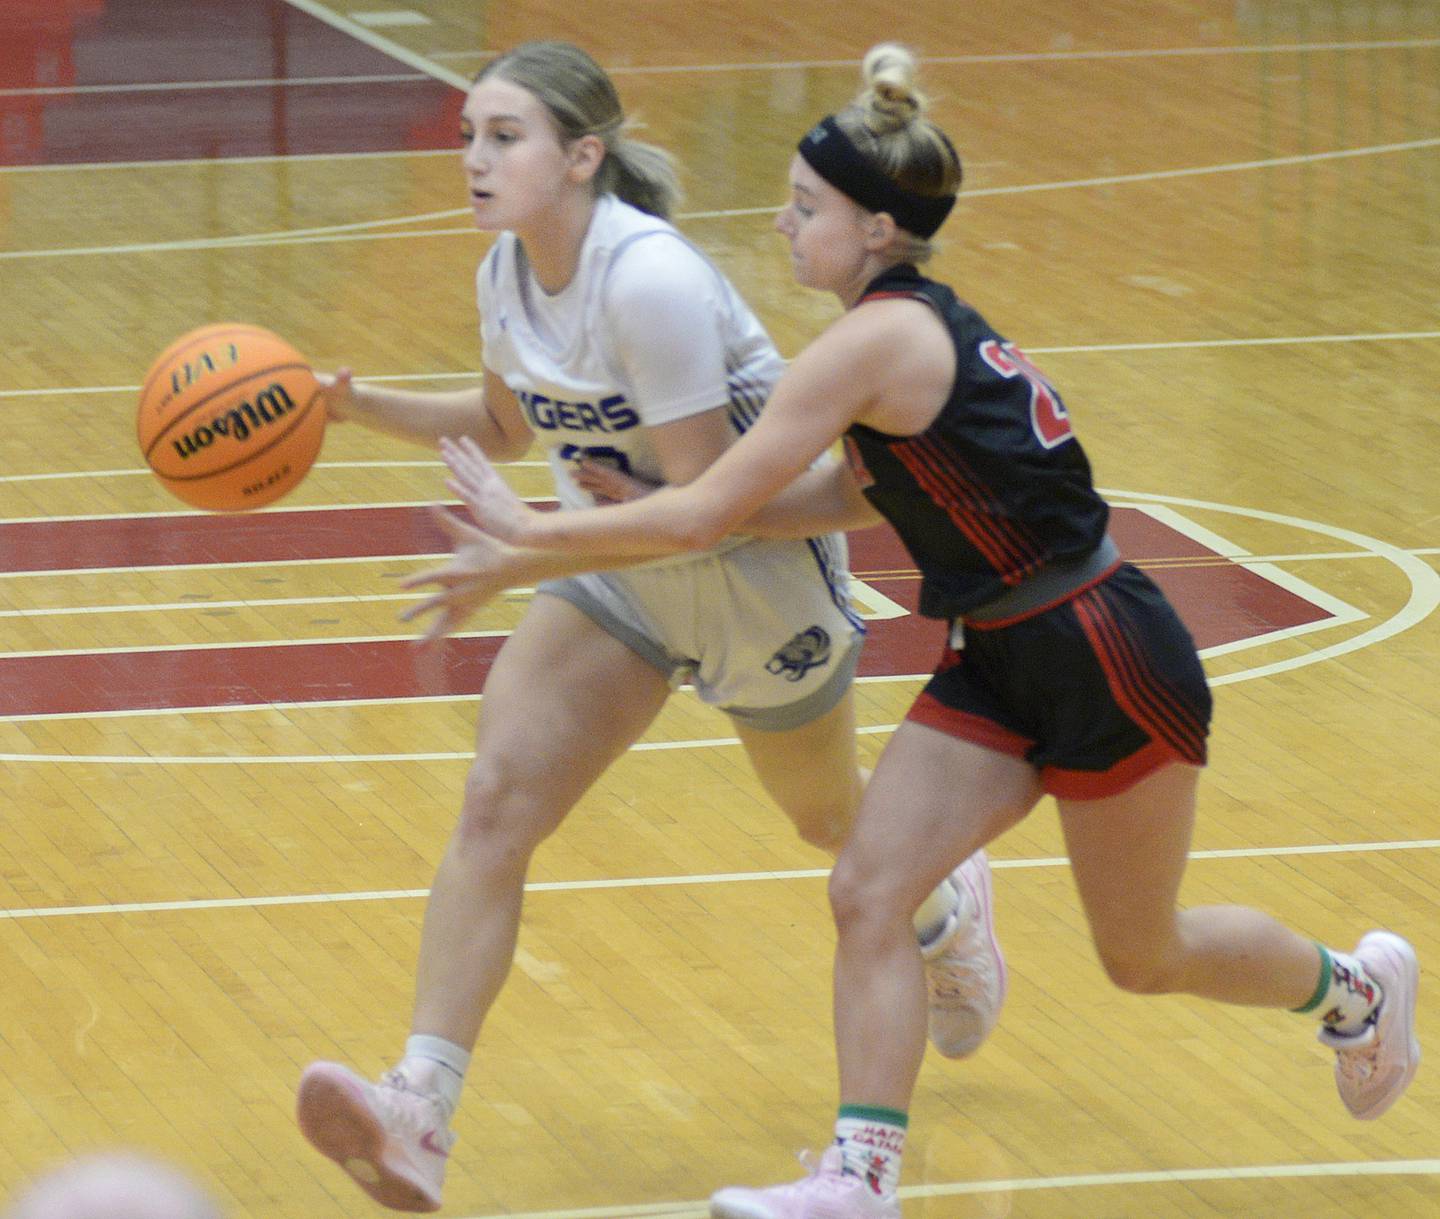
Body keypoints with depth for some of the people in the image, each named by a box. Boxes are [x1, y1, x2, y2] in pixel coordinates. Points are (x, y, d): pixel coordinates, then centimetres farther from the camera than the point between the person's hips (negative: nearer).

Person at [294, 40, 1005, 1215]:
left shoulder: (650, 281, -32)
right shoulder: (510, 274, -8)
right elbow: (510, 420, 14)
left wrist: (528, 564, -36)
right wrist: (360, 405, -1)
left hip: (758, 571, -6)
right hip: (618, 573, 6)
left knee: (829, 818, 21)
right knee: (495, 804, -14)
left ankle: (951, 909, 58)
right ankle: (420, 1115, -23)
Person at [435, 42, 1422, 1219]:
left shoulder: (879, 340, -23)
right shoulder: (921, 323, 4)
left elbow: (704, 516, -23)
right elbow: (851, 493, 13)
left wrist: (532, 527, -13)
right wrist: (652, 504, 6)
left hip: (1108, 666, -9)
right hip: (1002, 665, 9)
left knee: (1144, 957, 11)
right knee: (867, 893, -4)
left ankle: (1354, 987, 37)